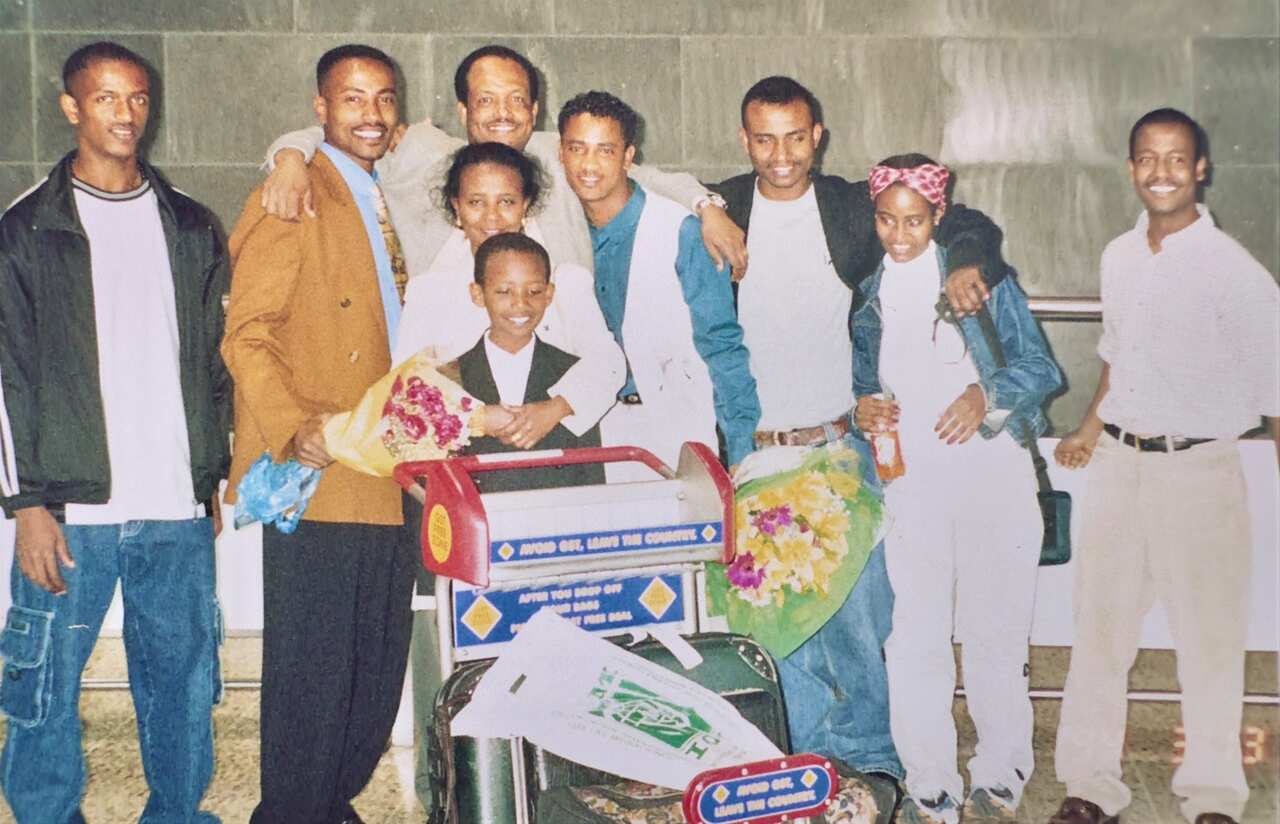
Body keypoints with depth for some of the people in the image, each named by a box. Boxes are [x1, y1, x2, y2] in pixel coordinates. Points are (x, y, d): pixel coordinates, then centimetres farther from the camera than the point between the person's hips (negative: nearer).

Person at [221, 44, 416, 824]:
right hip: (321, 478, -8)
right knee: (314, 672, -2)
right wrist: (294, 426, -26)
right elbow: (246, 334, -13)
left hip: (388, 482, 8)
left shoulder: (383, 201, 18)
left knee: (380, 670, 14)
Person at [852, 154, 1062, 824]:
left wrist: (987, 396, -17)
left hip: (993, 472, -2)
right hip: (910, 480, 2)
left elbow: (1038, 365, 1)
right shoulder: (867, 295, 14)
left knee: (995, 633, 2)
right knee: (915, 638, -2)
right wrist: (862, 410, -2)